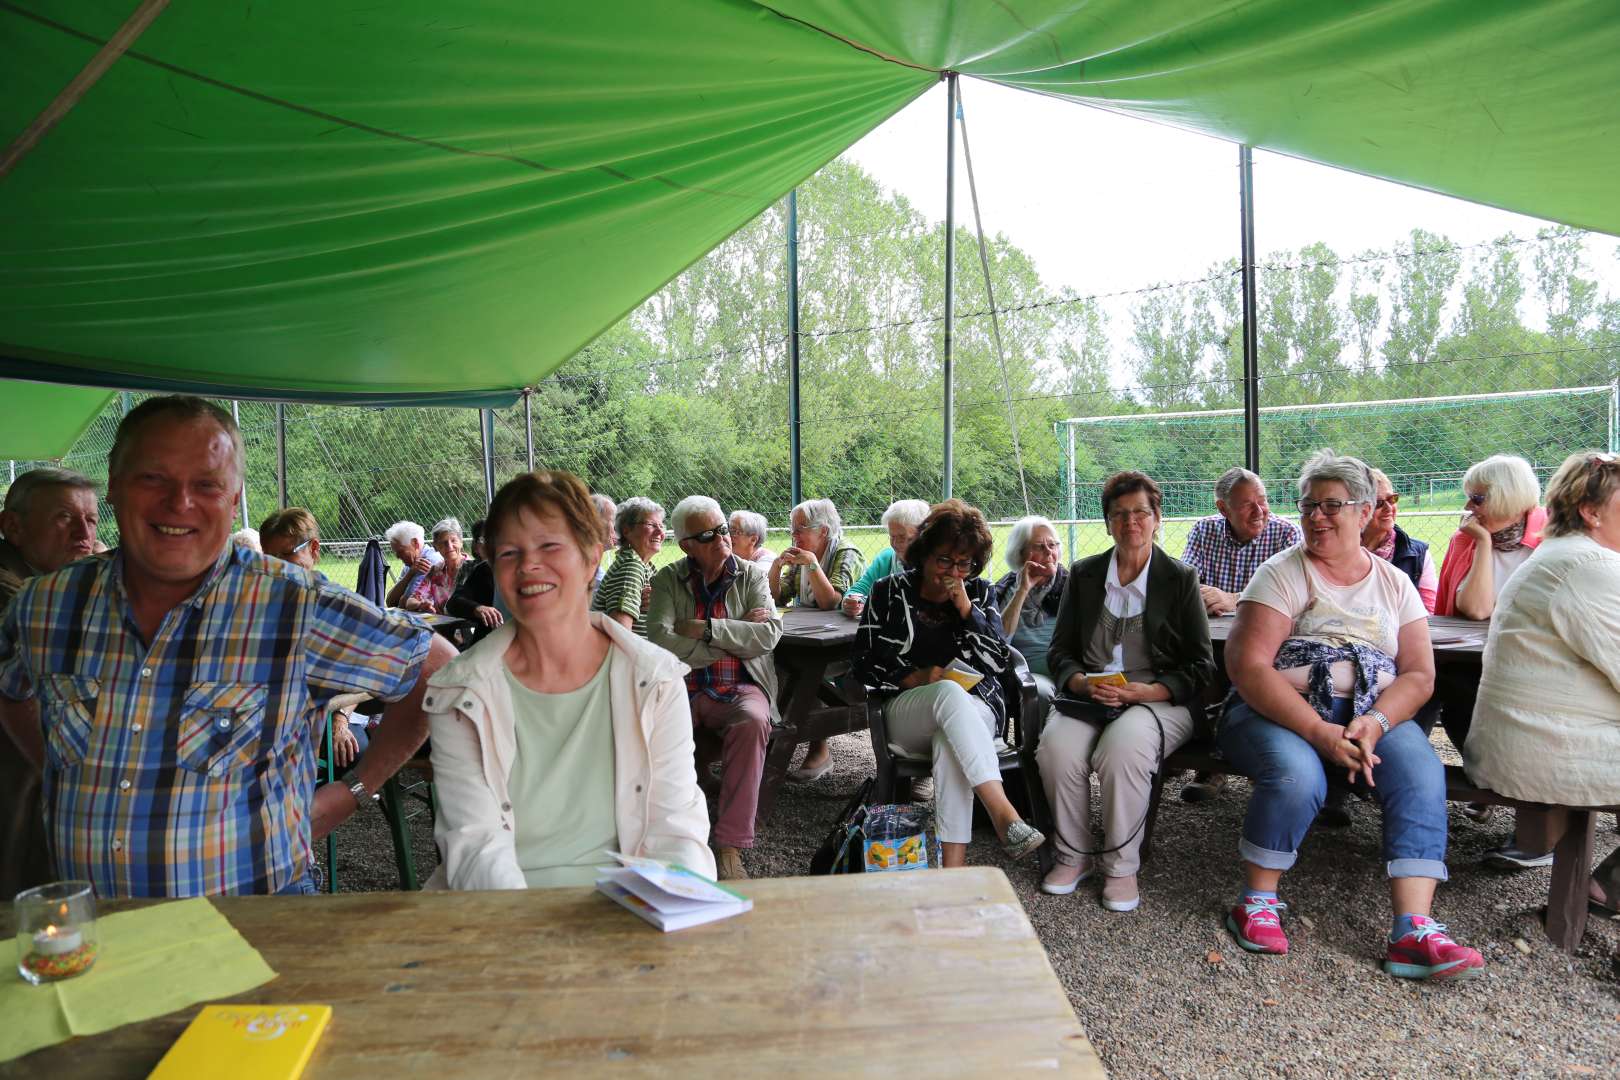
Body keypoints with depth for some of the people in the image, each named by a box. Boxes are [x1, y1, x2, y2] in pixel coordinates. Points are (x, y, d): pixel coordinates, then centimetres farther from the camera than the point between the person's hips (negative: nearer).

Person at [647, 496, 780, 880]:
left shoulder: (752, 576, 9)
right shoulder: (667, 580, 7)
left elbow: (768, 635, -6)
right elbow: (661, 640, -10)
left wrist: (706, 629, -11)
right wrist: (736, 635, -10)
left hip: (738, 688, 0)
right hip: (682, 689, 0)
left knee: (752, 721, -34)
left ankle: (730, 845, -27)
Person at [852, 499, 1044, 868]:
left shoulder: (979, 592, 12)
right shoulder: (890, 591, 7)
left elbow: (998, 661, 2)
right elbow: (863, 661, 3)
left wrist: (966, 608, -8)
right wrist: (918, 678, -12)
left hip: (974, 709, 1)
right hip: (906, 709, -1)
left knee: (949, 743, -38)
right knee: (950, 693, -39)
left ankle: (954, 866, -44)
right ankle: (1004, 814, -49)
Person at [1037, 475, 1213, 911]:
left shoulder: (1181, 579, 5)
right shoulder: (1083, 575, 13)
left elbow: (1201, 667, 3)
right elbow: (1060, 651, 13)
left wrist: (1145, 691, -14)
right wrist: (1082, 683, -10)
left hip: (1160, 701, -2)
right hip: (1089, 698, 2)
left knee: (1123, 747, -35)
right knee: (1057, 747, -30)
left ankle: (1121, 867, -14)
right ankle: (1073, 857, -6)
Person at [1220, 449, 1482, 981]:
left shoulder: (1394, 584, 12)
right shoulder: (1283, 574, 0)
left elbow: (1419, 675, 5)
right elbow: (1248, 667, -12)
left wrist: (1375, 723, -17)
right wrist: (1319, 732, -21)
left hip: (1374, 714, 4)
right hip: (1280, 713, -3)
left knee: (1423, 773, -25)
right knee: (1296, 774, -32)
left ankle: (1413, 931, -24)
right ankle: (1257, 902, -10)